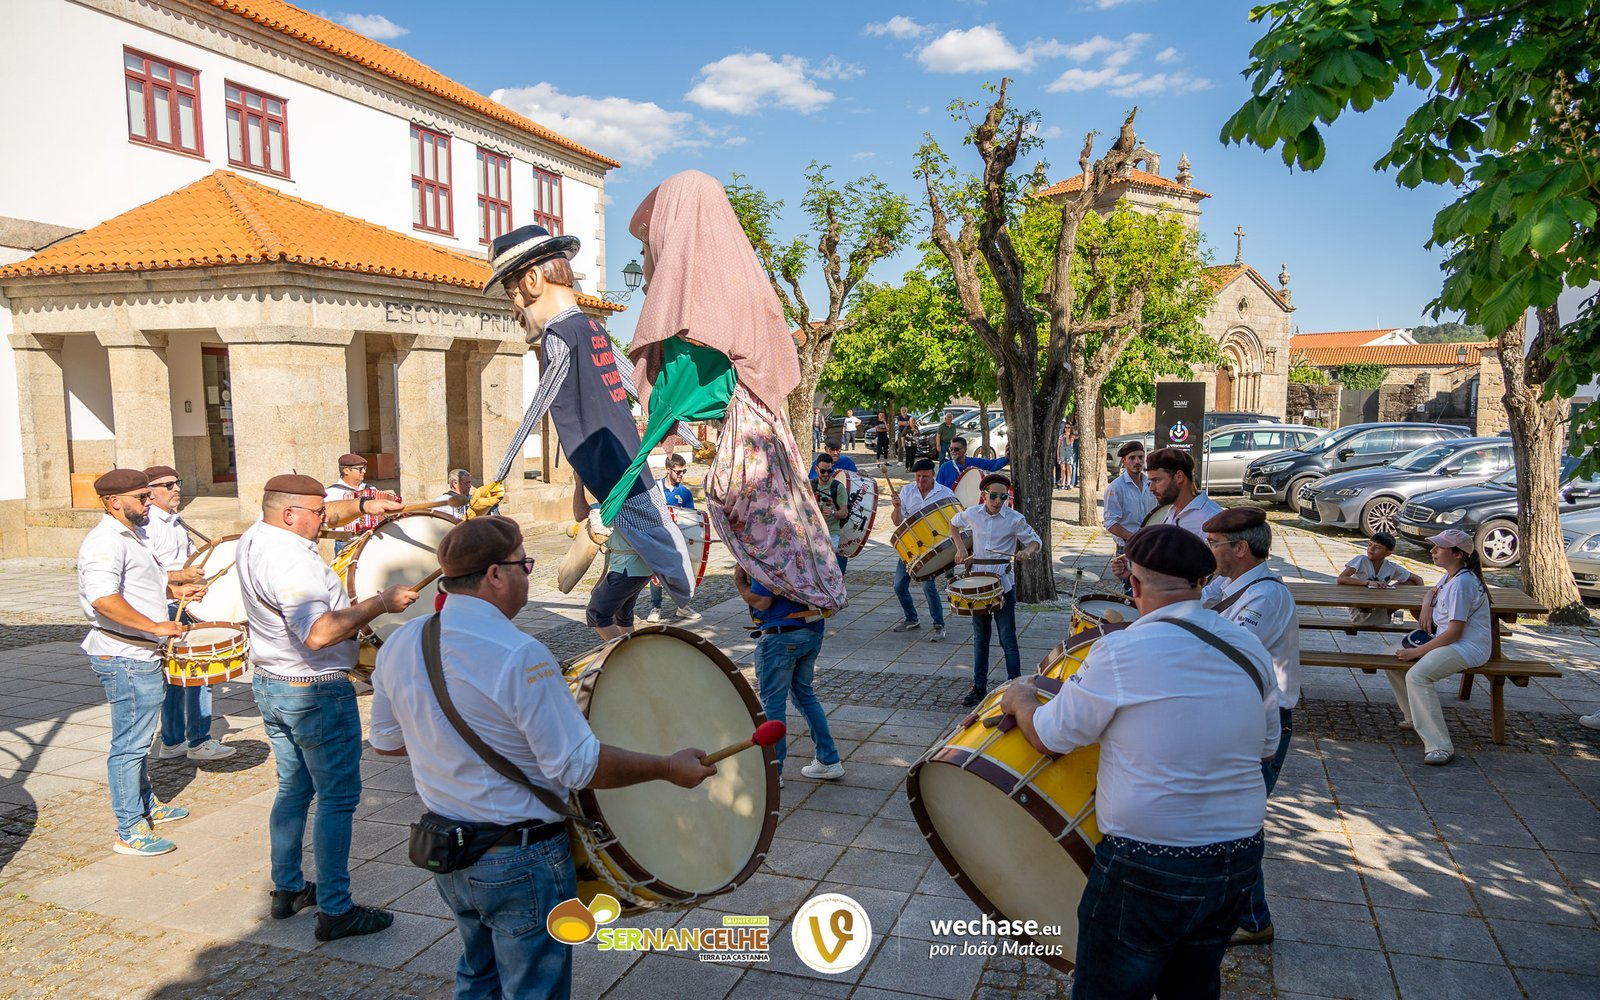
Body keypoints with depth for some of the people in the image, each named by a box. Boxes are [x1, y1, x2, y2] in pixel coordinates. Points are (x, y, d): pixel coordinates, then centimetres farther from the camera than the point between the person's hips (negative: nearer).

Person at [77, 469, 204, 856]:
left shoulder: (133, 536, 14)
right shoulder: (105, 542, -19)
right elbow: (103, 599, -33)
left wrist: (173, 588, 13)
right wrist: (156, 627, -32)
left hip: (141, 655, 11)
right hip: (125, 658, -11)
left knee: (138, 737, 22)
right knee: (130, 743, -3)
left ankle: (146, 804, 37)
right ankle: (130, 832, 5)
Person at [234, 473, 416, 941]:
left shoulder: (255, 536, 2)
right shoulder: (291, 561, -27)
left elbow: (317, 517, 20)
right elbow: (319, 633, -37)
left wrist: (362, 505, 7)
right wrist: (381, 602, -31)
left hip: (269, 685, 10)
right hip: (316, 693, -10)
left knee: (292, 790, 20)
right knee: (338, 798, 0)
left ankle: (287, 889, 32)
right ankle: (334, 910, 6)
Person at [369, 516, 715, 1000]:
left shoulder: (399, 645, -4)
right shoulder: (519, 656, -27)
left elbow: (385, 741, 9)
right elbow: (579, 766, -25)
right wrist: (670, 768, -15)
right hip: (520, 860, -7)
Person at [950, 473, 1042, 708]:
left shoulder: (1015, 519, -9)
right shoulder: (972, 513, 0)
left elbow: (1036, 541, 1)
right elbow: (953, 524, 21)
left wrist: (1028, 550, -21)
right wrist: (960, 547, 7)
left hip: (1003, 581, -3)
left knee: (1007, 638, -4)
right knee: (980, 636, 12)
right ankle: (979, 687, 22)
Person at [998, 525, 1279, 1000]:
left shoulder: (1120, 652, -18)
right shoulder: (1251, 649, 0)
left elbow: (1048, 737, -9)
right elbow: (1265, 746, 13)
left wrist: (1019, 698, 11)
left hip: (1149, 866, -6)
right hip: (1239, 858, 6)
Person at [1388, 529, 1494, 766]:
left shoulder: (1462, 582, -21)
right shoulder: (1450, 576, 10)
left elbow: (1454, 633, -23)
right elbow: (1433, 592, 35)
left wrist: (1416, 652, -18)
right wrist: (1427, 606, 10)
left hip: (1468, 648, -11)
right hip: (1445, 639, 11)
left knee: (1417, 675, -33)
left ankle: (1440, 747, -32)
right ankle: (1415, 717, 25)